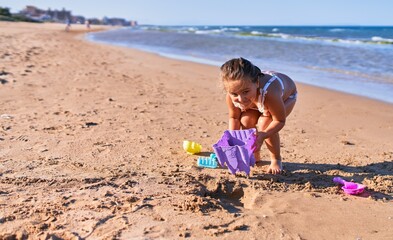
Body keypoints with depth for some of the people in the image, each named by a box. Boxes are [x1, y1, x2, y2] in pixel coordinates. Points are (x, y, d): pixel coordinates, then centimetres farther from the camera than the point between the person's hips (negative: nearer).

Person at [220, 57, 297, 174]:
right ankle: (254, 156, 9)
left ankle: (276, 160, 0)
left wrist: (262, 136, -46)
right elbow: (234, 117, -14)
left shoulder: (269, 93, -50)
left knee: (264, 123, -25)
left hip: (286, 96, -4)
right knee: (246, 120, -17)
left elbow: (280, 121, -33)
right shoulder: (231, 97, -35)